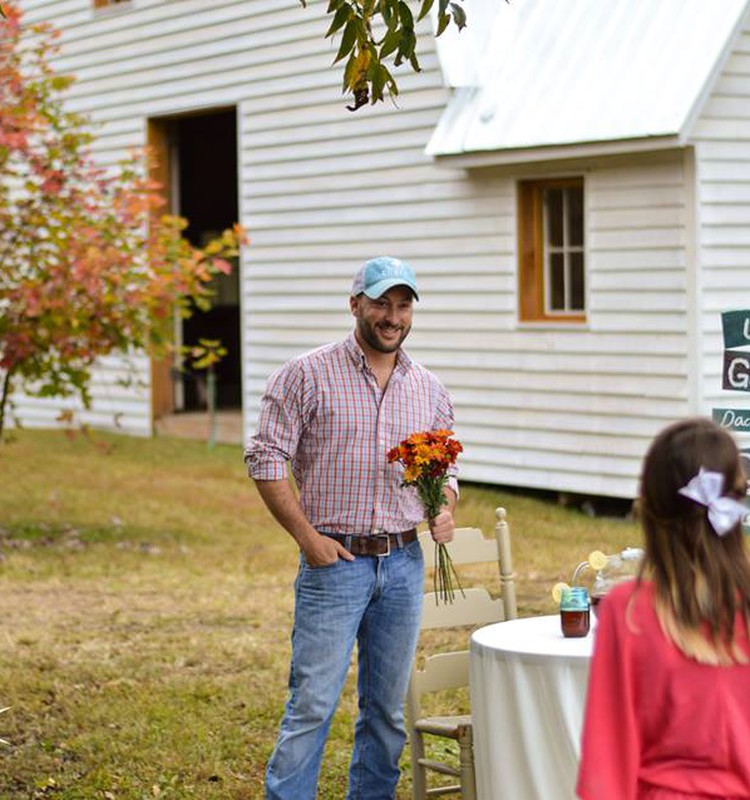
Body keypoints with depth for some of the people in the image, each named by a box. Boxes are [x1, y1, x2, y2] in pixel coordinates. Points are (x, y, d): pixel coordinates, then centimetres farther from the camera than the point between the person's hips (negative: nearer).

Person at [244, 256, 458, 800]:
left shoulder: (429, 390, 11)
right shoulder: (308, 376, -4)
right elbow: (266, 458, -6)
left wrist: (445, 510, -2)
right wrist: (308, 537, -12)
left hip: (404, 565, 5)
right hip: (334, 562, -5)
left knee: (388, 709, 10)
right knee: (313, 704, -9)